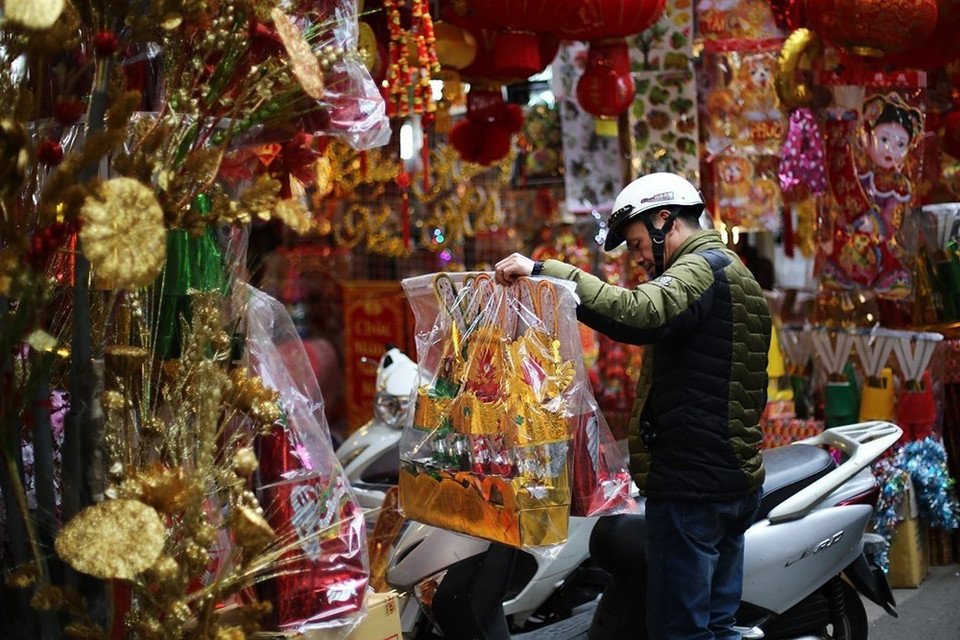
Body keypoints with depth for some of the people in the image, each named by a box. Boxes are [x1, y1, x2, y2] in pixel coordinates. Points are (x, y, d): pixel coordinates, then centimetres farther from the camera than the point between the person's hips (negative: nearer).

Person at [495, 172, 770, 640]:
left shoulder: (702, 268, -13)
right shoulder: (735, 274, 21)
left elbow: (638, 314, -32)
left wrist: (543, 270, -33)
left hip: (691, 481, -10)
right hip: (736, 478, 11)